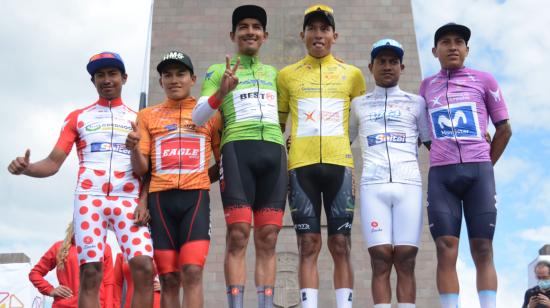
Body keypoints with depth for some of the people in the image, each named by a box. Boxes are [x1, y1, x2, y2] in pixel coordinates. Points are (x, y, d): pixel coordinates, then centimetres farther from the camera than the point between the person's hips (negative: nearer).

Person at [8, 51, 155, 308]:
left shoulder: (137, 119, 18)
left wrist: (144, 202, -12)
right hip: (89, 198, 0)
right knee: (90, 272, -8)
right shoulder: (77, 117, 17)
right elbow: (53, 162, 8)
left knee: (144, 268, -17)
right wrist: (25, 168, -13)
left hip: (128, 199, 0)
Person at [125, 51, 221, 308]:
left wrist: (201, 178, -3)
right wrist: (135, 148, -13)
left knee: (192, 272, -14)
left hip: (195, 197, -1)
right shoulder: (147, 116, 14)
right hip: (160, 199, 1)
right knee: (169, 279, 1)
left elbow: (222, 161, 16)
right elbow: (141, 169, 8)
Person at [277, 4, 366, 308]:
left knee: (341, 244, -1)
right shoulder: (287, 75, 13)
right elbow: (277, 123, 16)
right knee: (308, 245, -1)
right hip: (301, 164, 0)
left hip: (339, 162, 0)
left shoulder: (352, 74, 13)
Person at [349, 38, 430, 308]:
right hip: (373, 185, 0)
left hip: (408, 185, 0)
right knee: (380, 259, -8)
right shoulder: (358, 104, 20)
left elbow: (432, 141, 18)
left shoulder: (416, 102, 18)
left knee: (405, 260, -7)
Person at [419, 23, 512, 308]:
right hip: (441, 174, 1)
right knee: (446, 250, -7)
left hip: (479, 170, -1)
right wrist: (444, 158, 10)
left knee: (483, 250, -3)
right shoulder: (427, 86, 15)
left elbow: (504, 128, 12)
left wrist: (486, 165, 8)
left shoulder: (483, 80, 10)